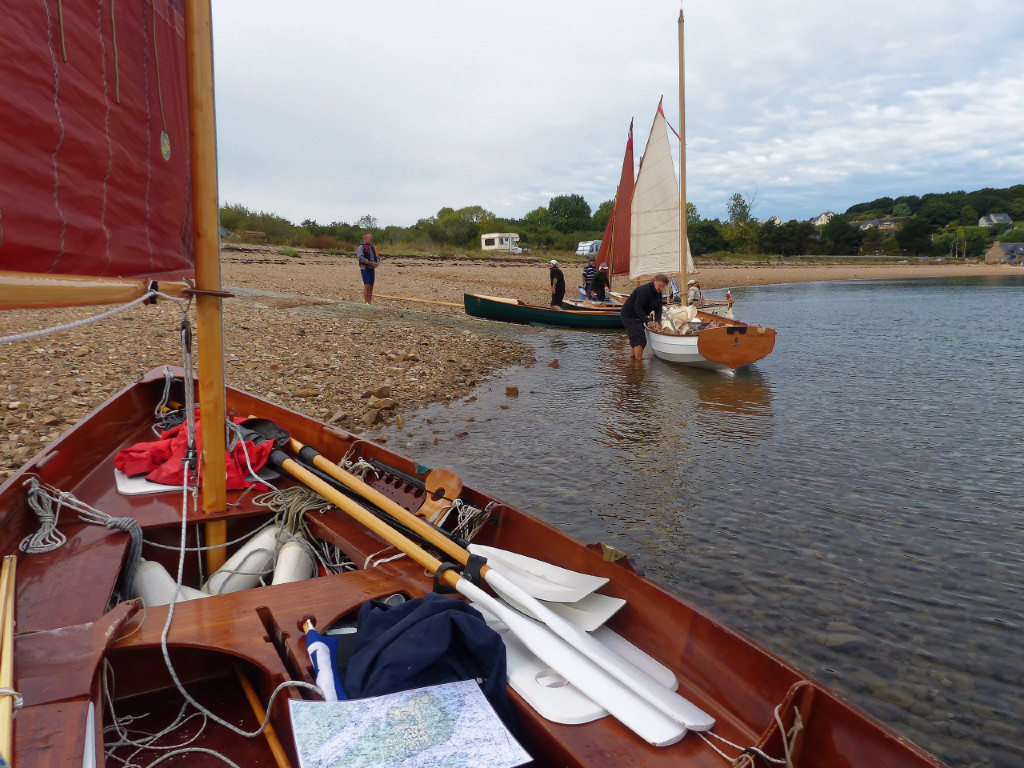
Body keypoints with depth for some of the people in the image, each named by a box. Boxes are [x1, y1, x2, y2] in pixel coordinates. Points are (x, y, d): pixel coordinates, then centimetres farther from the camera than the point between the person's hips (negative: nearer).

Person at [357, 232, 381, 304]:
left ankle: (370, 302, 10)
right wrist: (370, 263, -24)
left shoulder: (372, 247, 19)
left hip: (372, 269, 7)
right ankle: (366, 302, -13)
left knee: (371, 287, 5)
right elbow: (360, 258, -17)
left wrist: (378, 262, -8)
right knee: (367, 285, -14)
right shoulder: (361, 247, -4)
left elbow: (377, 256, 15)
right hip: (365, 269, -7)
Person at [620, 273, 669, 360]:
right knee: (640, 340, -13)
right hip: (629, 316, -10)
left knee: (634, 340, 17)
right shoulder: (645, 290, -25)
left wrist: (657, 321, -16)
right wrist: (647, 322, -35)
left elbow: (658, 309, 3)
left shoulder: (658, 293, 4)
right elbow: (637, 308, -31)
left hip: (637, 317, 10)